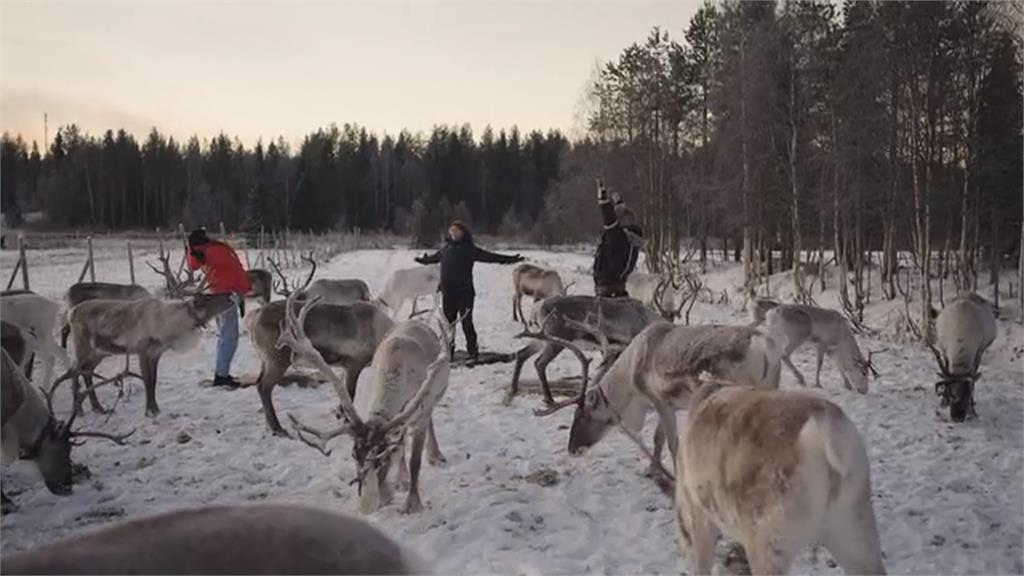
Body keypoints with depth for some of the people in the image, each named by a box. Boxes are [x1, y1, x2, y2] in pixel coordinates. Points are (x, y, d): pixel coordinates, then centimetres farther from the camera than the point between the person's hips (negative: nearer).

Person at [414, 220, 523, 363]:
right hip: (447, 292, 5)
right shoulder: (446, 247, 11)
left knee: (466, 323, -7)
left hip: (464, 292, -5)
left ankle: (473, 352, 0)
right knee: (448, 322, 9)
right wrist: (424, 260, 50)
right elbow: (434, 257, 32)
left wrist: (509, 259, -12)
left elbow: (489, 256, -5)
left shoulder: (470, 248, -1)